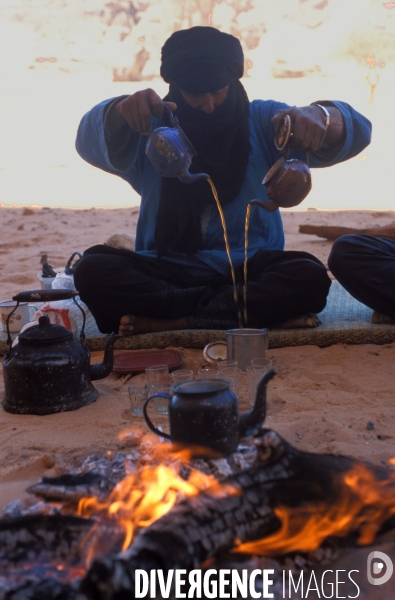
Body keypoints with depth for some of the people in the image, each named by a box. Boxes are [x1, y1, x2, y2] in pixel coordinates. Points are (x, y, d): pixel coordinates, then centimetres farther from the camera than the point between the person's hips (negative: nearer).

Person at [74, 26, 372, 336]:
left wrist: (318, 115, -31)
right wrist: (122, 110, -40)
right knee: (93, 269, -26)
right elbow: (91, 142, -16)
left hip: (249, 270, 0)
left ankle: (171, 320, -25)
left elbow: (356, 131, -5)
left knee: (310, 276, -30)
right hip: (167, 272, 0)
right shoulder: (150, 129, 4)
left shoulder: (263, 121, 5)